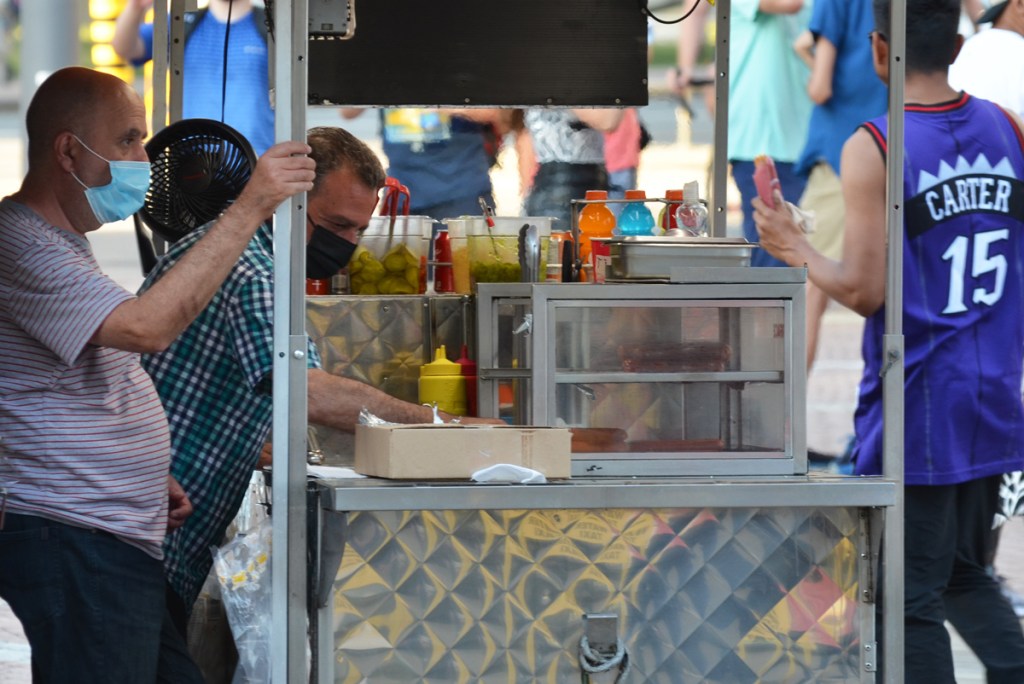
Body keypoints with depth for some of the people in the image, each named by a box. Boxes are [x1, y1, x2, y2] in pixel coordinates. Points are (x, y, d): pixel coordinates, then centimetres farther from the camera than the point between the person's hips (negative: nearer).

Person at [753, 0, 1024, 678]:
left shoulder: (873, 150, -14)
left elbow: (863, 291, -15)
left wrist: (796, 250, 1)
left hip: (915, 414, -6)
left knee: (909, 599, 3)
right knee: (965, 577, 21)